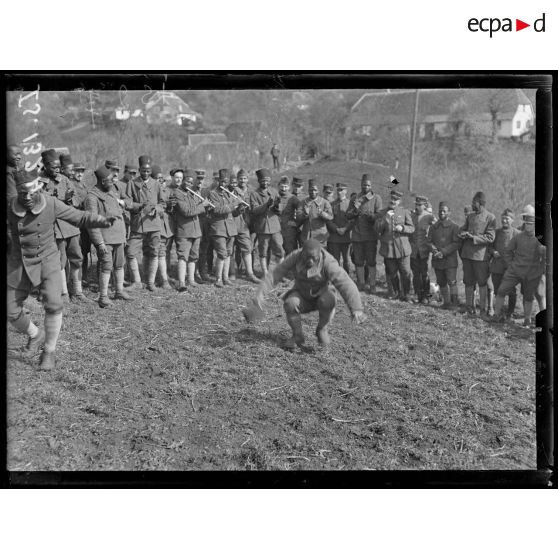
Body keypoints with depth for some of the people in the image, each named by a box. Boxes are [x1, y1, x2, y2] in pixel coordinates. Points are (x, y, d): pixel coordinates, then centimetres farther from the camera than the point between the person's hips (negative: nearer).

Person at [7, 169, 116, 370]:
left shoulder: (51, 204, -13)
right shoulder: (10, 208, -11)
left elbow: (79, 217, -6)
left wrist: (103, 220, -20)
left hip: (46, 261, -2)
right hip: (19, 264, 2)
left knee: (53, 304, -21)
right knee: (12, 312, 5)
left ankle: (49, 352, -3)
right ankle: (36, 335, 36)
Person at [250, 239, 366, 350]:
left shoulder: (328, 263, -30)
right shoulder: (294, 258, -22)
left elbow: (345, 284, -37)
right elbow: (274, 274, -18)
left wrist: (356, 308, -47)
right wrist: (260, 293, -30)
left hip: (321, 295, -2)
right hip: (302, 296, 2)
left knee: (327, 301, -35)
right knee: (290, 304, -30)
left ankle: (322, 329, -6)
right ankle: (298, 336, -5)